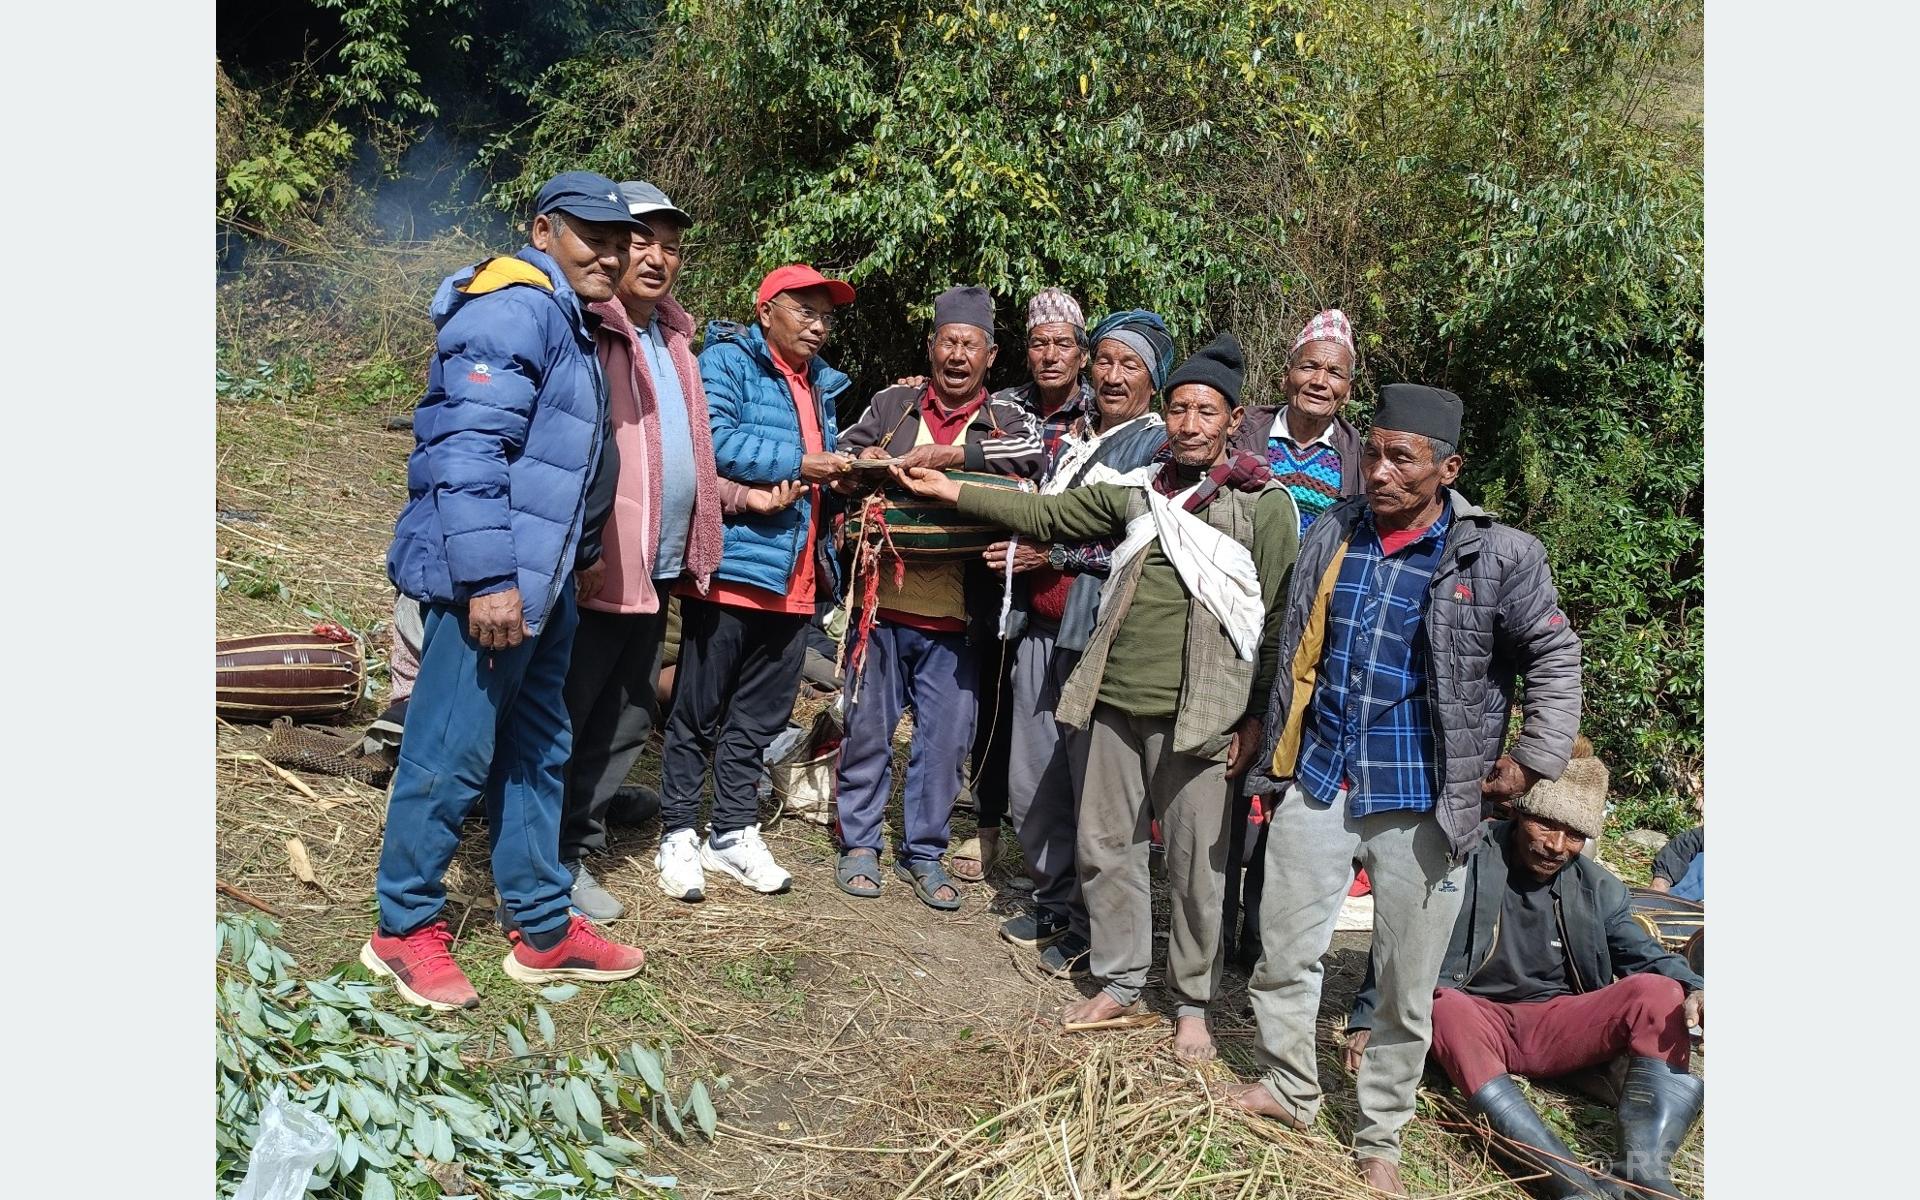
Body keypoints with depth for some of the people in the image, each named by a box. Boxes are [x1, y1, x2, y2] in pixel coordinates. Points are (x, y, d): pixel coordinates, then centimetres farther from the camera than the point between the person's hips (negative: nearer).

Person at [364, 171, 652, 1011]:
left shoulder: (567, 320, 19)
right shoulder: (515, 307, -13)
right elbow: (467, 448, -23)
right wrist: (488, 580, -26)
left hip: (540, 583, 11)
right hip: (489, 584, -11)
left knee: (536, 753, 15)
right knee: (451, 757, -1)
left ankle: (543, 929, 26)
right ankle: (405, 931, 16)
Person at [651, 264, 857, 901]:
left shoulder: (821, 384, 20)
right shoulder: (727, 360, -3)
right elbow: (713, 442, -19)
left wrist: (844, 470, 6)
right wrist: (798, 464, -16)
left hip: (794, 578, 7)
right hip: (731, 564, -7)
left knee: (760, 715, 13)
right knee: (699, 709, 4)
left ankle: (734, 832, 25)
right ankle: (678, 835, 15)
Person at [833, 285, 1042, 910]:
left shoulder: (1006, 418, 5)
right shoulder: (892, 404, 9)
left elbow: (1032, 452, -16)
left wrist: (956, 453, -29)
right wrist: (864, 460, -12)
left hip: (956, 616, 0)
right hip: (882, 603, 1)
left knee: (947, 740, 7)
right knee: (868, 728, 10)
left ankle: (923, 852, 25)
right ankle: (859, 843, 27)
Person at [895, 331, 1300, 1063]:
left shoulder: (1265, 506, -2)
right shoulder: (1140, 492, 11)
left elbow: (1277, 622, -4)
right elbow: (1049, 514, 15)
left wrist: (1256, 718, -7)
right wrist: (950, 492, 11)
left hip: (1194, 713, -5)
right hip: (1112, 700, 5)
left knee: (1196, 864, 5)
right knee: (1104, 846, 11)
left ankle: (1193, 1002, 23)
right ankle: (1120, 988, 28)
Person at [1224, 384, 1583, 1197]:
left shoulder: (1496, 557, -9)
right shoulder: (1331, 536, 2)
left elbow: (1554, 659, 2)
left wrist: (1531, 761, -3)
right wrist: (1275, 752, 16)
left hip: (1422, 803, -3)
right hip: (1319, 785, 3)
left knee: (1407, 986, 9)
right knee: (1282, 952, 12)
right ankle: (1289, 1088, 36)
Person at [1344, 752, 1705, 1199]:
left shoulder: (1597, 888, 6)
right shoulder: (1468, 862, -8)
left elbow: (1644, 954, 2)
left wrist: (1694, 990, -22)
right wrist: (1367, 1020, -21)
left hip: (1558, 1026, 4)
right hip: (1479, 1020, -3)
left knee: (1656, 989, -20)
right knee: (1444, 1005, -38)